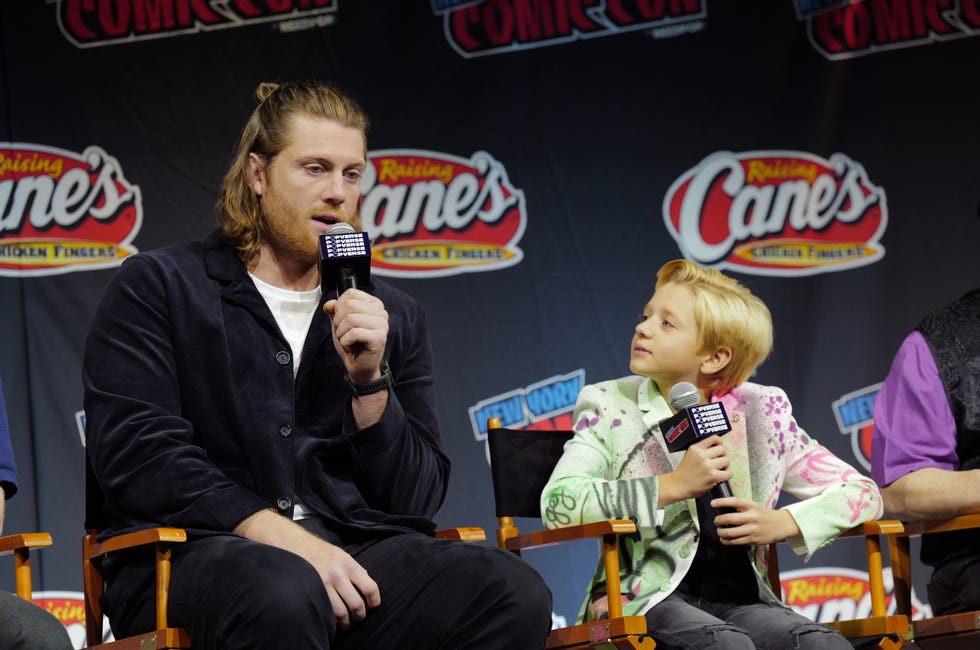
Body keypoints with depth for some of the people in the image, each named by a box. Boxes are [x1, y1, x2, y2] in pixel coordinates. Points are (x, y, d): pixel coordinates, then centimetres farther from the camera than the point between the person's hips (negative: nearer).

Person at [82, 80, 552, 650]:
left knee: (516, 595, -26)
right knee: (285, 595, -42)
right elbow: (137, 456, -5)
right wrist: (282, 537, -16)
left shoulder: (394, 318, 20)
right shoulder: (157, 287, 9)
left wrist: (369, 383, -3)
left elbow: (417, 501, 14)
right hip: (196, 552, -4)